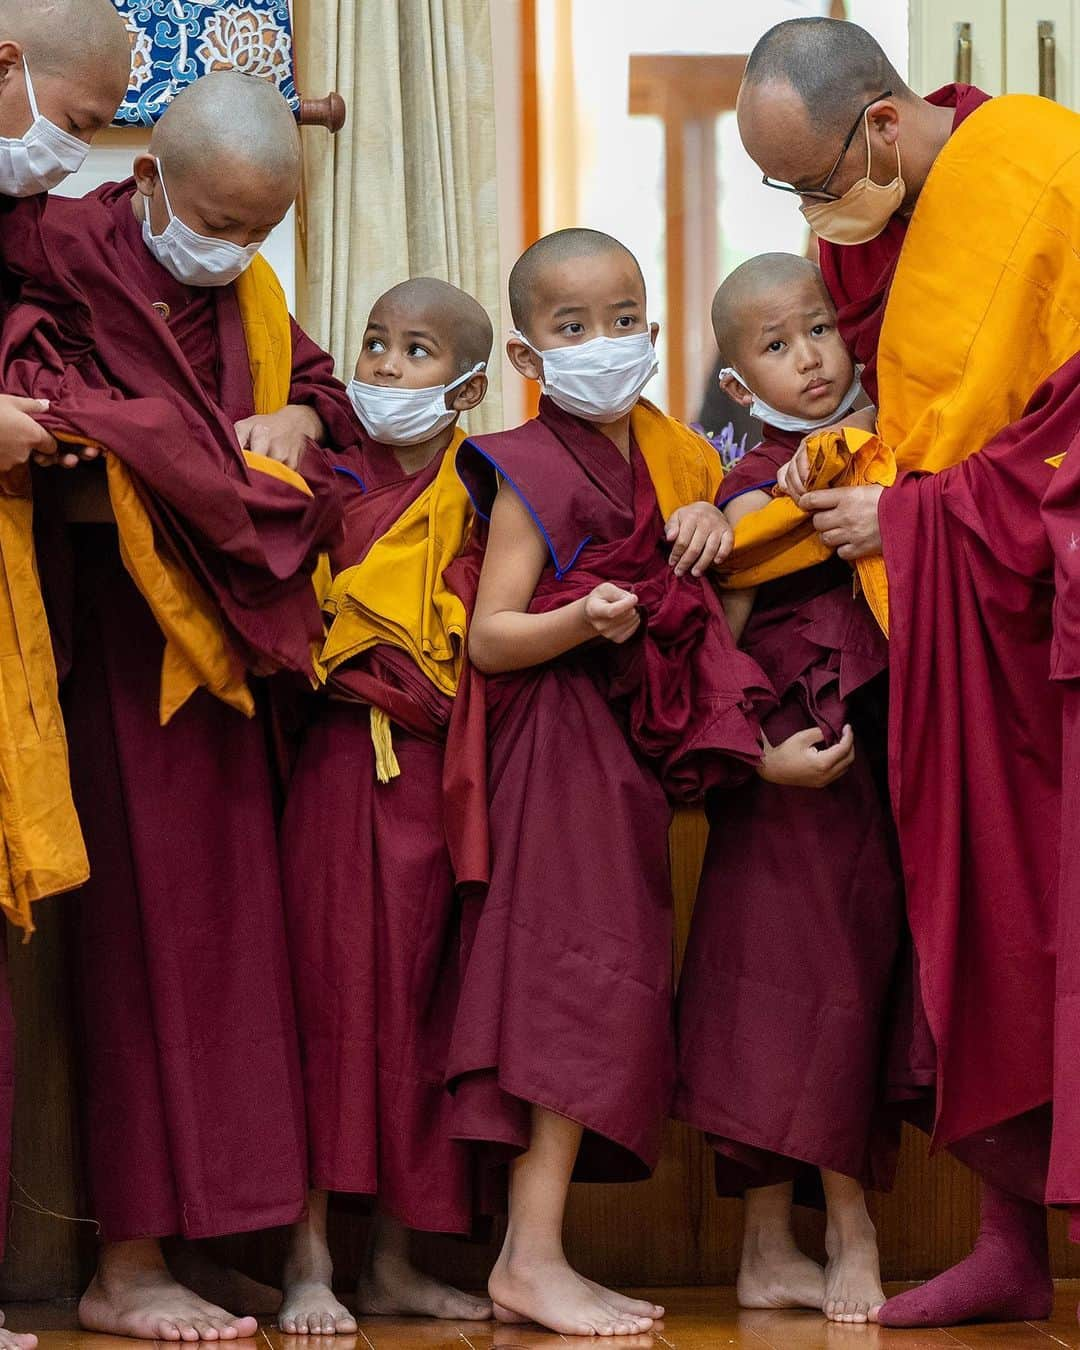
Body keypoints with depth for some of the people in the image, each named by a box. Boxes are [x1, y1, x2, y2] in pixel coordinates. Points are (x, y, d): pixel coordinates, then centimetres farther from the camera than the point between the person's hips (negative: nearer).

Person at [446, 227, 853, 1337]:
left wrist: (716, 521, 5)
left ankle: (533, 1253, 7)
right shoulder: (532, 473, -10)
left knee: (608, 986, 5)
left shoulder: (667, 453, 13)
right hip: (561, 739, -8)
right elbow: (487, 637, -15)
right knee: (587, 971, -16)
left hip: (636, 748, 8)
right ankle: (532, 1258, -16)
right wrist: (582, 620, -33)